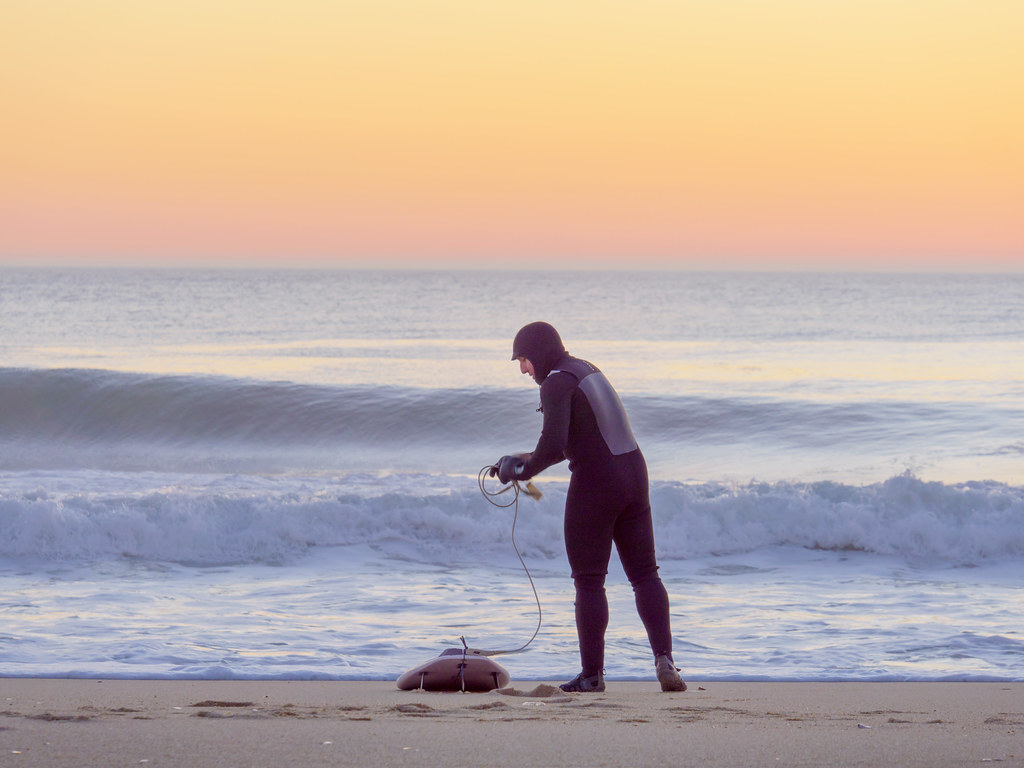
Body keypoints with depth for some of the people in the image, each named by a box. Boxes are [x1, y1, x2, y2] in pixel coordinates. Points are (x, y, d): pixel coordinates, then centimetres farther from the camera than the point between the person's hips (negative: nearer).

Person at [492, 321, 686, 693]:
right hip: (633, 474, 8)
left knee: (588, 580, 2)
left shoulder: (557, 383, -12)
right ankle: (664, 658, -6)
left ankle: (592, 673, 6)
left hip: (594, 484, -8)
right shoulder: (587, 370, 16)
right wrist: (527, 459, 21)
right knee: (644, 573, 8)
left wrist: (522, 470, -7)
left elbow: (553, 445, -24)